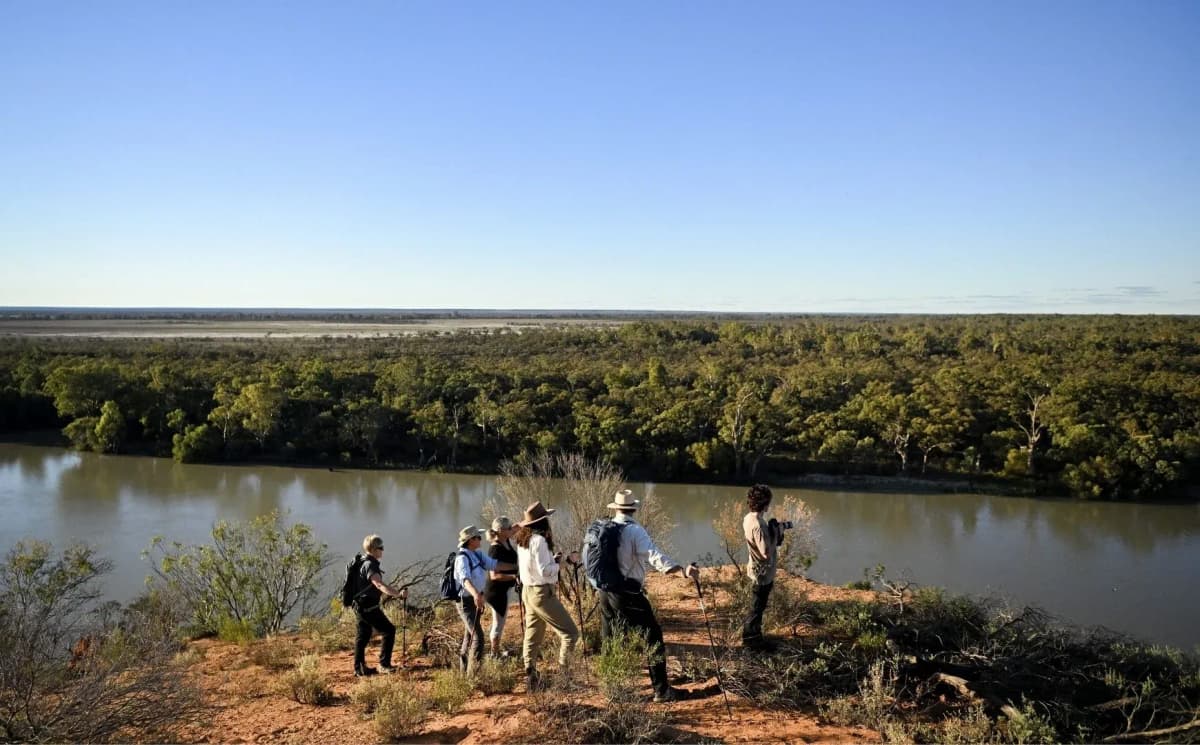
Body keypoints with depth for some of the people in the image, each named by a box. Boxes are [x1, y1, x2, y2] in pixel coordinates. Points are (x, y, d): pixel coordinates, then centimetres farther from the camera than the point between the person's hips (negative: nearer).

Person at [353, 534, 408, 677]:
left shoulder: (364, 562, 13)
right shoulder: (370, 565, -20)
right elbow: (380, 584, -35)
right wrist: (398, 594, -45)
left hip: (361, 606, 10)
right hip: (368, 607, -10)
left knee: (363, 636, 15)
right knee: (389, 630, -6)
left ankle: (359, 668, 22)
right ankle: (384, 664, -3)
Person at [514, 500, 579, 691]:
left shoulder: (523, 540, 7)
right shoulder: (539, 540, -20)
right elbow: (545, 571, -23)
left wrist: (566, 559, 13)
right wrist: (557, 561, -5)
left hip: (528, 591, 9)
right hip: (542, 593, -9)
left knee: (532, 637, 15)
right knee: (570, 632, -1)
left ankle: (531, 677, 18)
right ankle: (562, 674, -1)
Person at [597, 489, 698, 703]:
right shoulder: (635, 531, -14)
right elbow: (655, 557, -27)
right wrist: (683, 570, -35)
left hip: (605, 592, 7)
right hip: (628, 594, -7)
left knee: (609, 639, 19)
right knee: (653, 637, 1)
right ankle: (661, 690, 0)